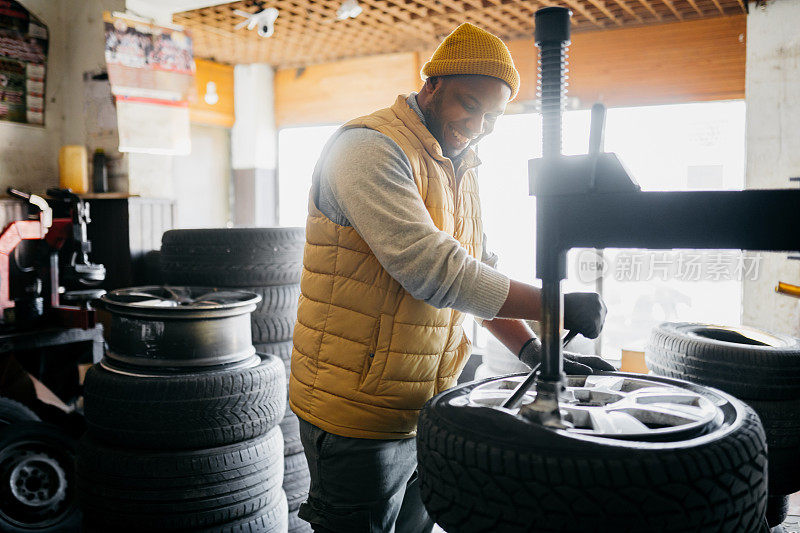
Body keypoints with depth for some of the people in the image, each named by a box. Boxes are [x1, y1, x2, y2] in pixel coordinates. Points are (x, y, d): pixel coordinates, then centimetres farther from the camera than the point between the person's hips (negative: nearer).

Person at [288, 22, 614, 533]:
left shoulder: (460, 169, 13)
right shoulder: (369, 146, -16)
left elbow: (482, 270, 14)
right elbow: (434, 270, -26)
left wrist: (531, 348, -2)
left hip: (428, 408, 8)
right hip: (357, 413, -8)